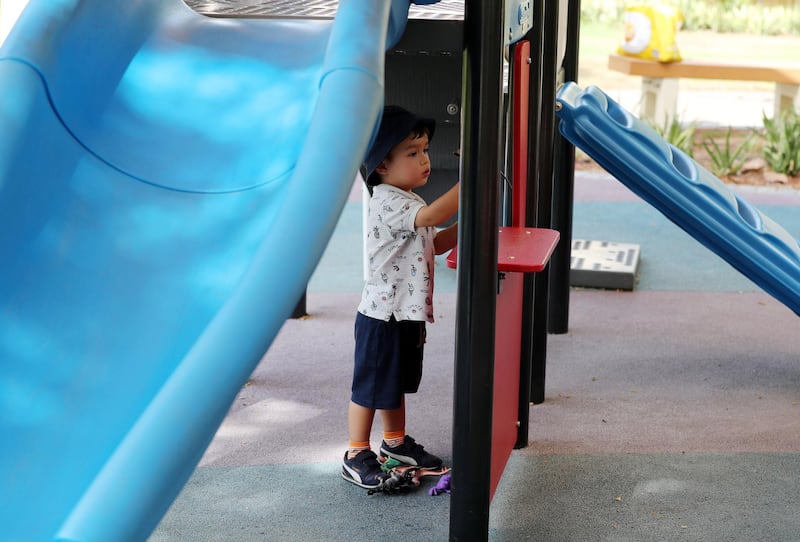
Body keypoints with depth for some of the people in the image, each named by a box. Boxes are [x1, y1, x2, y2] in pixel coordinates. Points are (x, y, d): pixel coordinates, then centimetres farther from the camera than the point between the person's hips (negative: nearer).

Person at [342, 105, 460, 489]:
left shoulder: (408, 201, 13)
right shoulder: (387, 202, -21)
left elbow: (435, 243, 20)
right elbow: (432, 216, -36)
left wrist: (464, 226, 3)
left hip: (408, 313, 10)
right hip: (382, 316, -10)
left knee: (396, 383, 22)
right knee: (370, 385, 1)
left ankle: (395, 442, 37)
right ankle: (356, 456, 11)